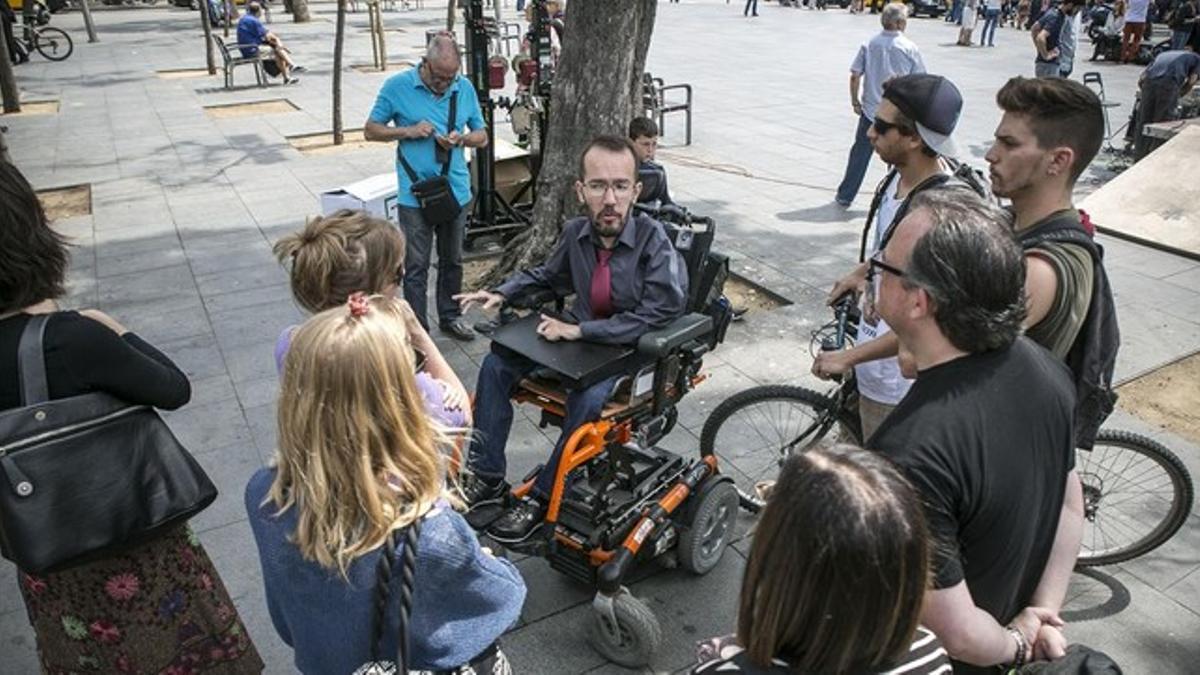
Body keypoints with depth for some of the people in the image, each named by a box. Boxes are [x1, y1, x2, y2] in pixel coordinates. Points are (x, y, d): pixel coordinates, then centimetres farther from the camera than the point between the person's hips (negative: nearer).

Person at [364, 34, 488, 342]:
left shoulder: (464, 87, 1)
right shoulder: (397, 86, -6)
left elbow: (482, 136, 8)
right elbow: (371, 130, 0)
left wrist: (461, 138, -14)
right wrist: (408, 131, -16)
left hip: (456, 191, 3)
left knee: (453, 260, 16)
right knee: (417, 266, 2)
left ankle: (450, 317, 33)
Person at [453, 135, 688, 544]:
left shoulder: (652, 239, -21)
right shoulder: (576, 233, -5)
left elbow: (657, 314, -27)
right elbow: (548, 276, 17)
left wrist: (578, 331, -27)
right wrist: (501, 293, 1)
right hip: (579, 335, 6)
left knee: (588, 400, -33)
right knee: (496, 365, -3)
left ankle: (542, 498, -12)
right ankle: (487, 477, 6)